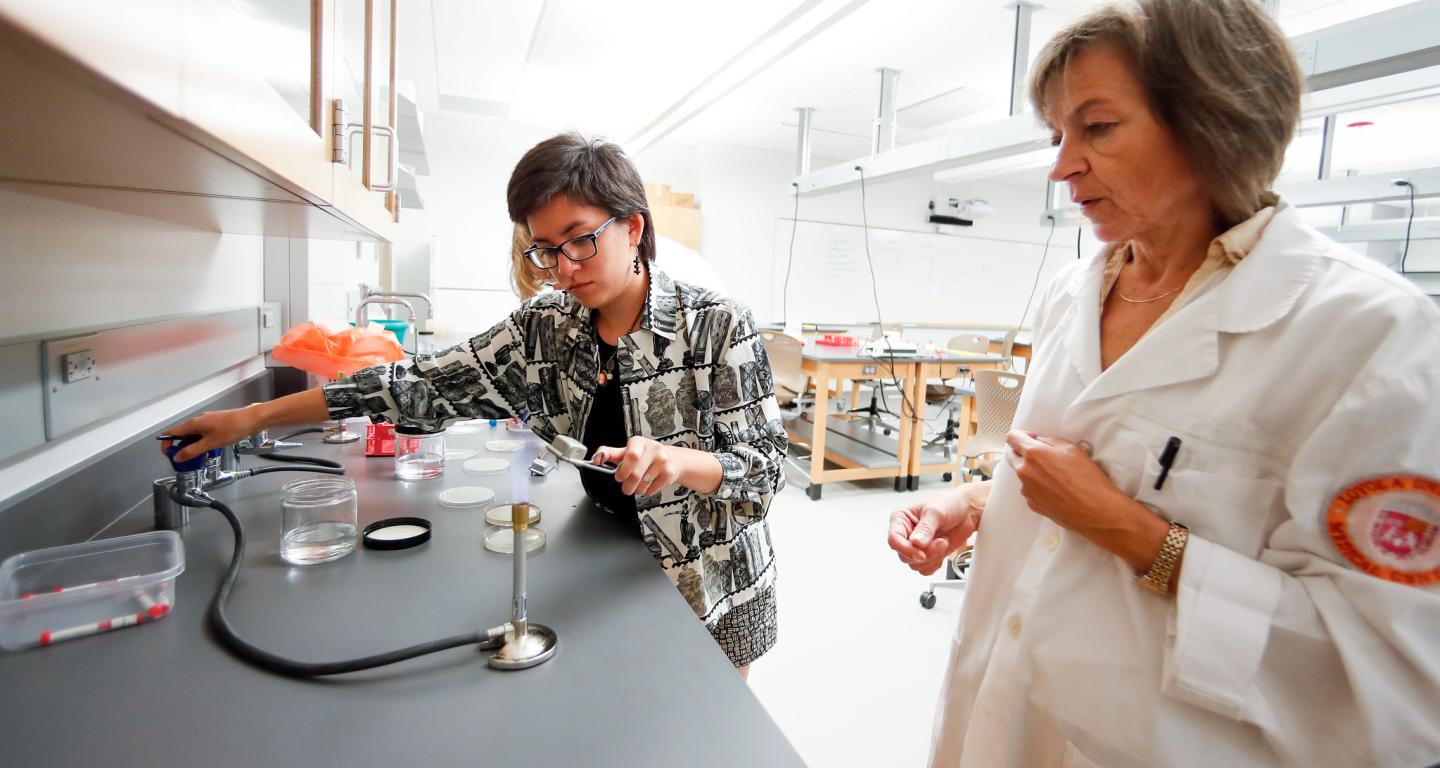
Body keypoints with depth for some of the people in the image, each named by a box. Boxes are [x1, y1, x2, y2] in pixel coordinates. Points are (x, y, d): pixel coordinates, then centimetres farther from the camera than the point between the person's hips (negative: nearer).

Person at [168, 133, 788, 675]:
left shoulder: (717, 326, -19)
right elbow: (426, 385, -6)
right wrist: (255, 417, -8)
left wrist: (681, 461, -38)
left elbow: (766, 467, -17)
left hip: (712, 589, -2)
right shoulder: (546, 327, -7)